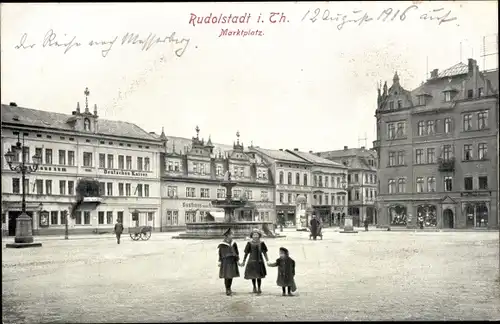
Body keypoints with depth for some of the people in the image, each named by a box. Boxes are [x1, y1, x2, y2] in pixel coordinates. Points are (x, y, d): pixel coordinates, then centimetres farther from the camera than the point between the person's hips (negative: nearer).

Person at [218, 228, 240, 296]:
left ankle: (229, 288, 23)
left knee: (231, 275, 8)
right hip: (225, 260, -4)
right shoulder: (222, 244, -5)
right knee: (226, 276, -6)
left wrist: (237, 260, 9)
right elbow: (220, 253, -1)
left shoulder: (233, 243, 6)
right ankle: (227, 290, 2)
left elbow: (237, 252, 12)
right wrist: (220, 261, -4)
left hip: (232, 261, 4)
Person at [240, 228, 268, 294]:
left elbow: (265, 253, 4)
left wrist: (267, 261, 0)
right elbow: (246, 253, 1)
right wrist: (243, 262, 3)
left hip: (259, 261, 0)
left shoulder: (261, 243, -2)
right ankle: (254, 288, 31)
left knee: (259, 276, -2)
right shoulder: (249, 243, -5)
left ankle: (259, 288, 15)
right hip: (252, 261, 0)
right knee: (253, 276, 9)